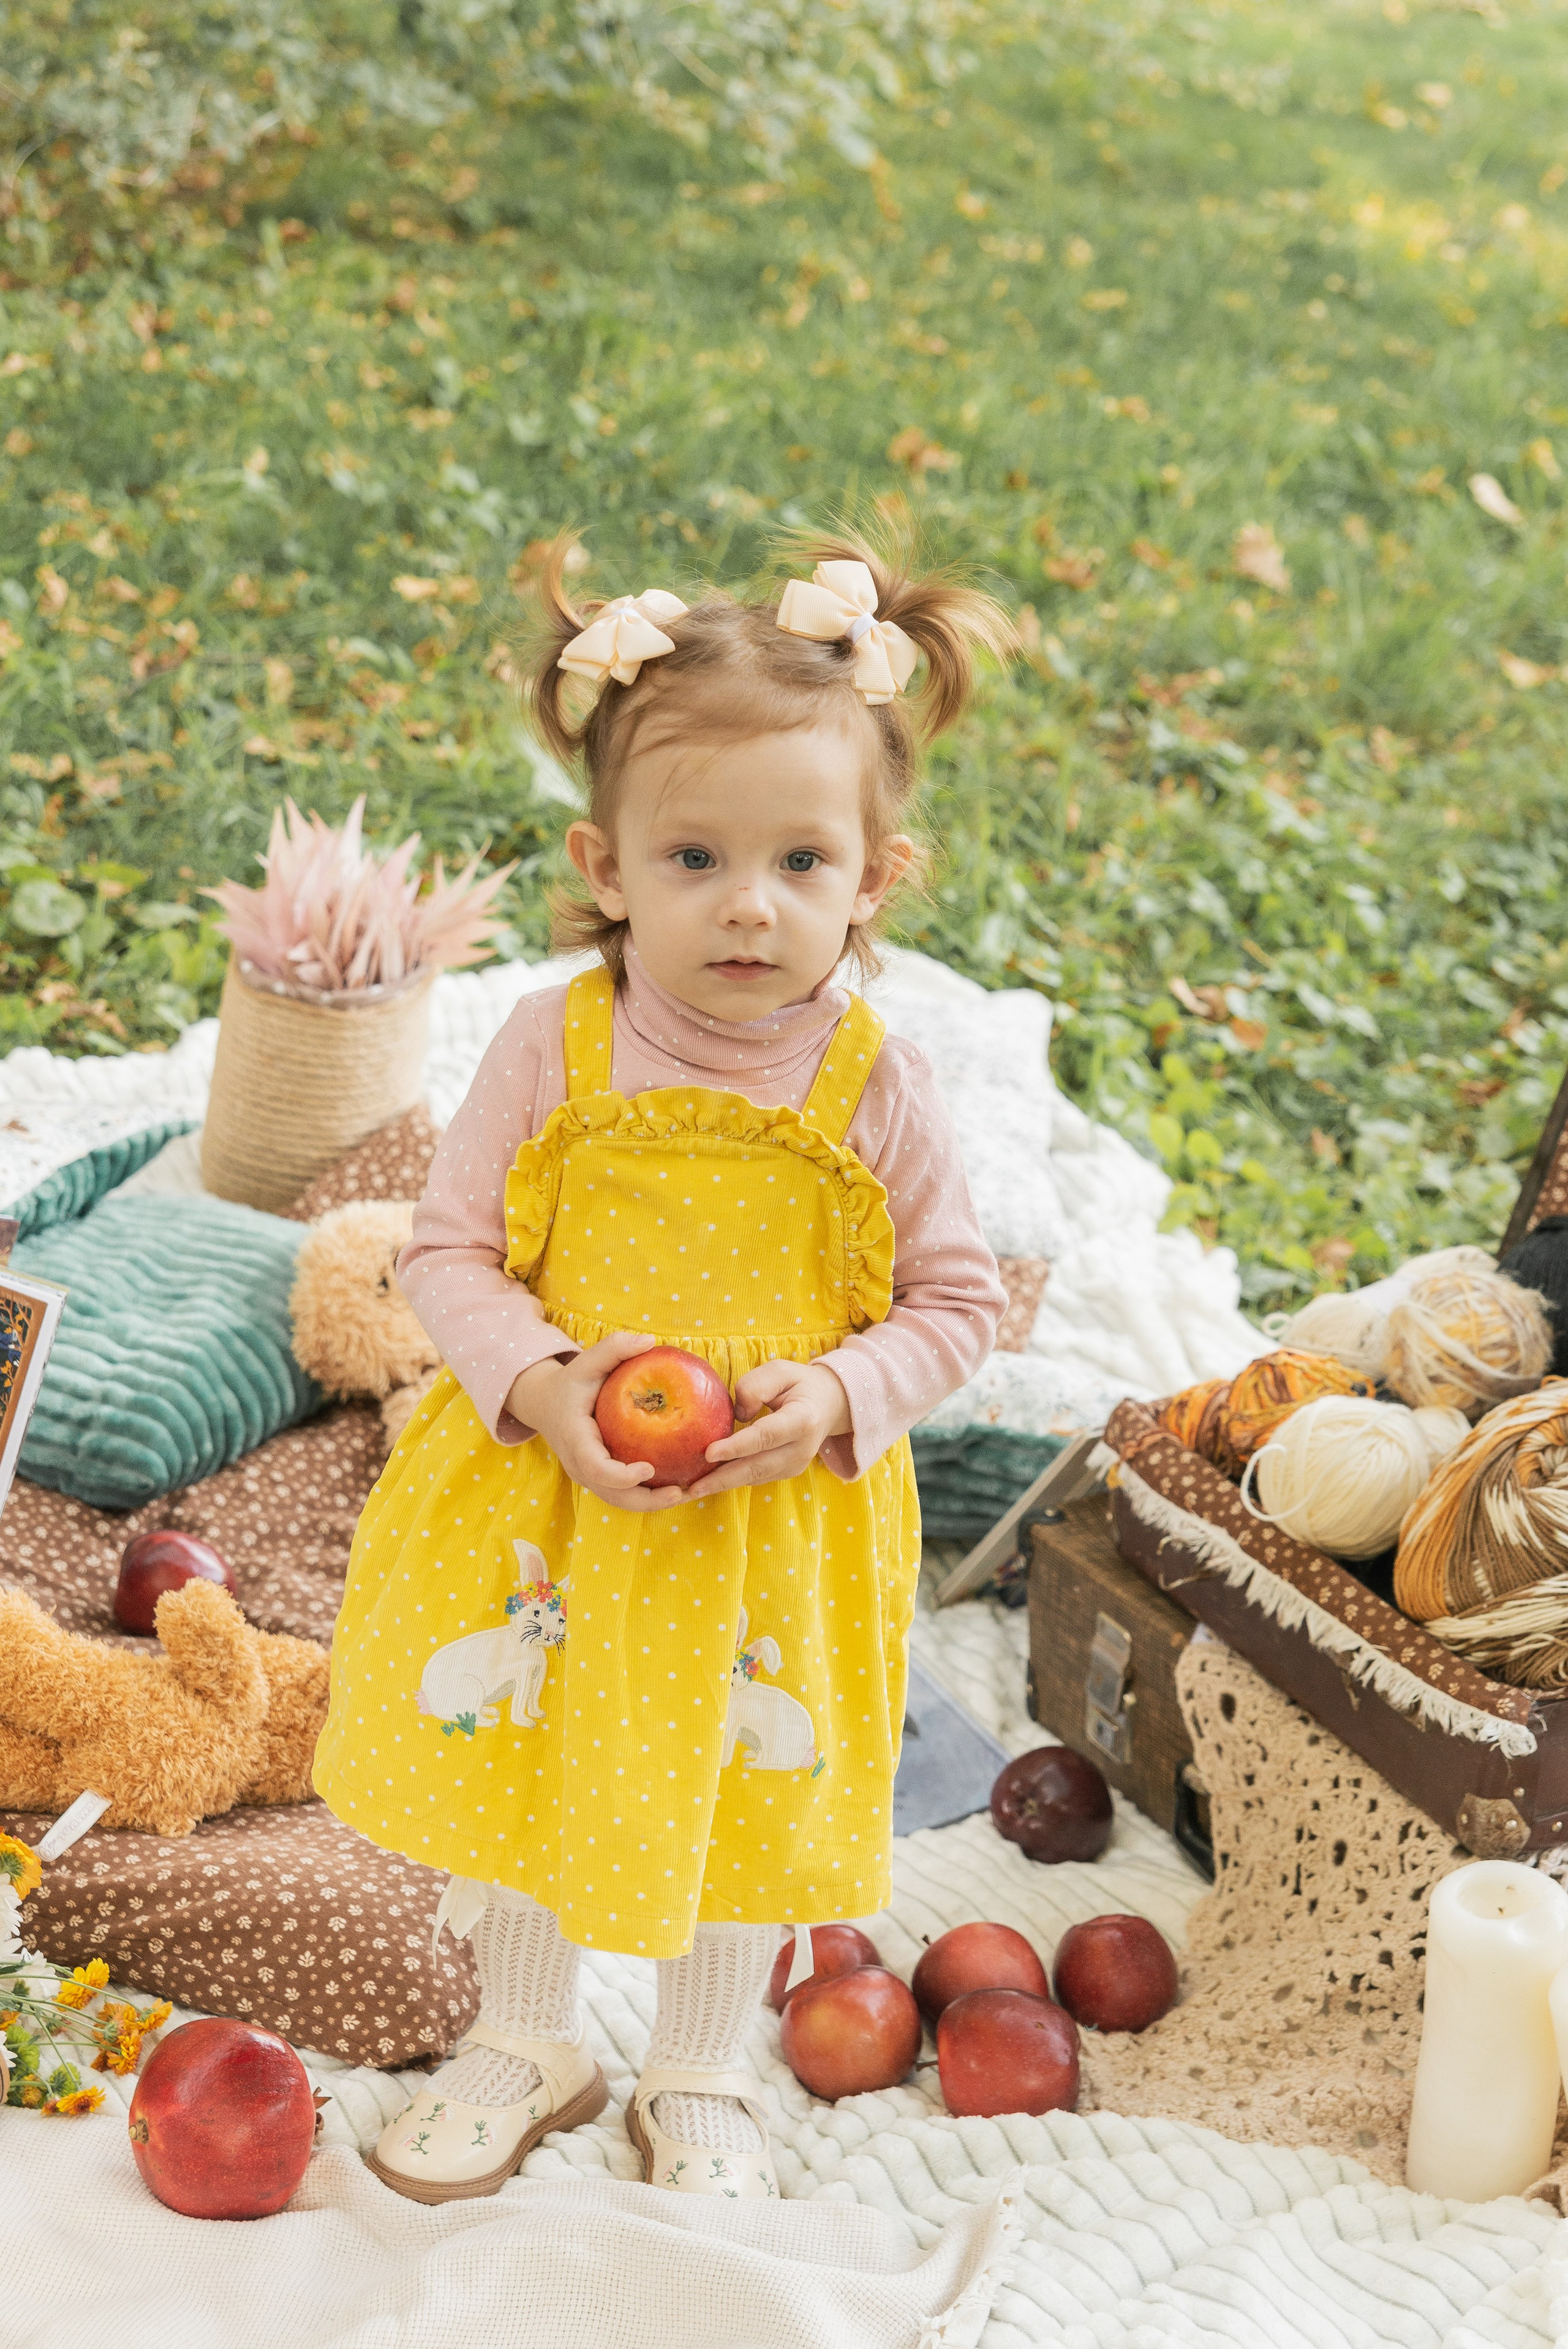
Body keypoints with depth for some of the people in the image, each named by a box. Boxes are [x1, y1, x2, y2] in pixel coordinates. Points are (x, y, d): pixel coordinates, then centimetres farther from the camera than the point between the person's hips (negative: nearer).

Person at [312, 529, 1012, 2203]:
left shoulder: (873, 1086, -15)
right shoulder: (555, 1047, -15)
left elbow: (956, 1305, -5)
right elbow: (447, 1251, -7)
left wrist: (836, 1398, -22)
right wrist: (543, 1385, -23)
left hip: (779, 1520, 0)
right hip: (544, 1494, 1)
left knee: (745, 1792, 17)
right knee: (512, 1757, 18)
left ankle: (700, 2080, 44)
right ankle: (522, 2048, 45)